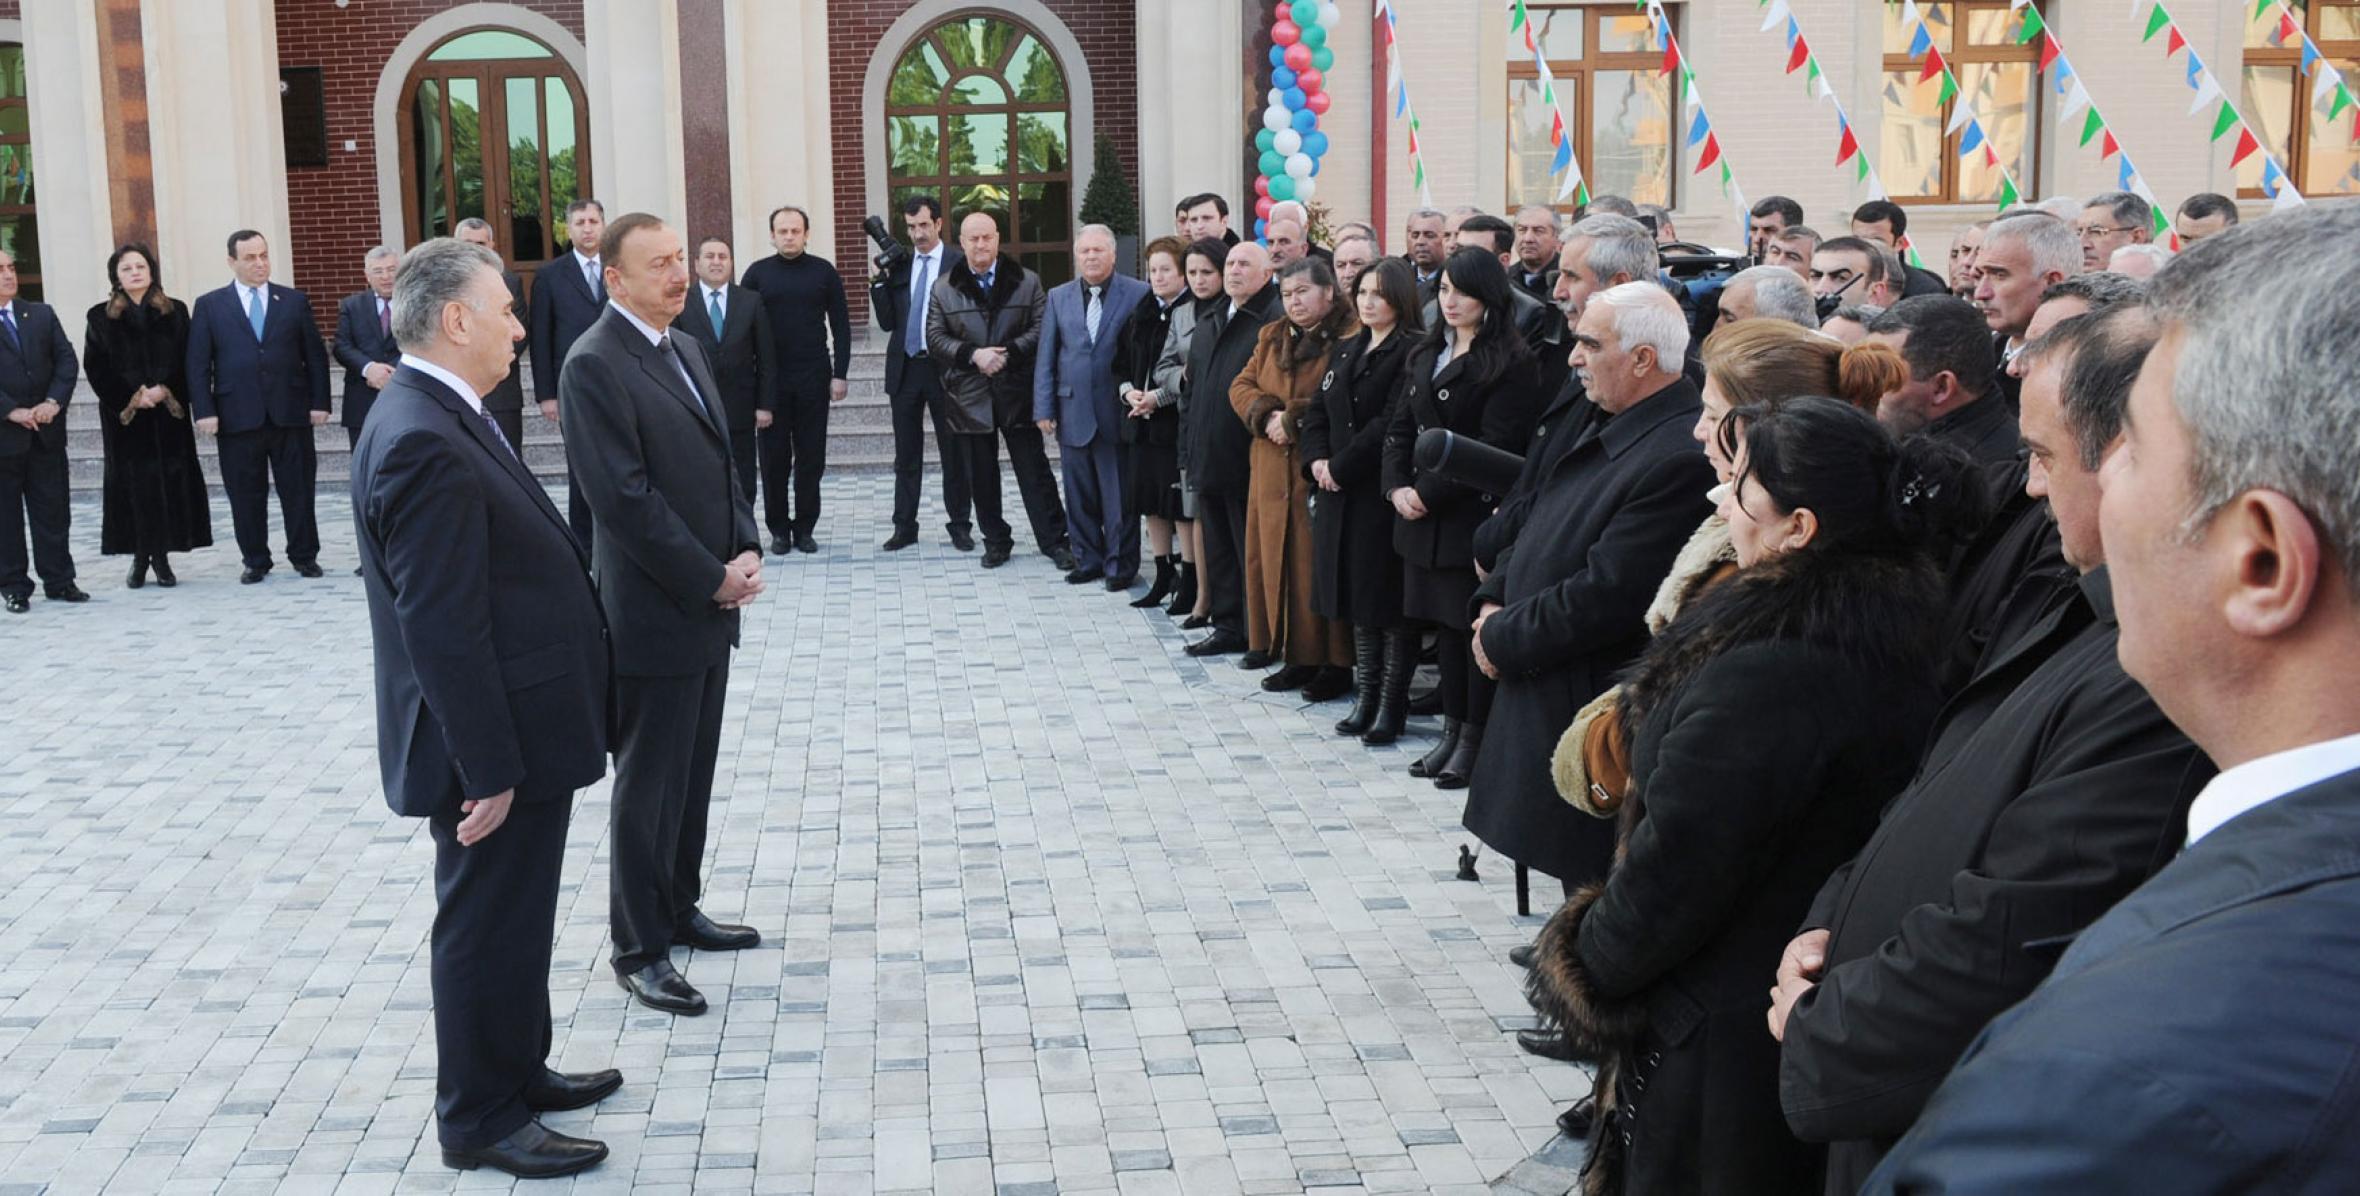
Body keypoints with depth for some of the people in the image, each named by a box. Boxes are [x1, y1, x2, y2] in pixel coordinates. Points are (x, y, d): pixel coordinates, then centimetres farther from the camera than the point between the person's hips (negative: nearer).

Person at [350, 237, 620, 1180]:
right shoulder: (423, 443, -24)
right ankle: (480, 1121, 20)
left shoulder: (442, 416, 8)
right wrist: (490, 769, -22)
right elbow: (441, 629, -26)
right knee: (488, 926, 5)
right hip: (494, 747, -10)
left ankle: (517, 1072, 38)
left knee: (514, 917, 22)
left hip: (519, 732, 10)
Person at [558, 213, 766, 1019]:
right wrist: (712, 580, -16)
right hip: (654, 613, -8)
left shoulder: (685, 347, 13)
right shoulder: (595, 364, -15)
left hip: (712, 604, 8)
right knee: (649, 785, 2)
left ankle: (679, 911, 31)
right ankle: (637, 949, 13)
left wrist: (747, 551, 0)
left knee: (693, 772, 17)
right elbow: (625, 497, -20)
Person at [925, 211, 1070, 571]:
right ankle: (995, 540, 20)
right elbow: (935, 338, 1)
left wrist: (1009, 353, -17)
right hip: (970, 396, 1)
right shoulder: (943, 288, 5)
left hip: (1017, 392, -1)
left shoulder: (1026, 281, 3)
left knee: (1034, 469, 1)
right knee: (981, 474, 8)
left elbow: (1039, 329, -1)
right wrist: (972, 355, -15)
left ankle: (1053, 540, 8)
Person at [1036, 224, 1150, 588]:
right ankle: (1087, 560, 22)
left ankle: (1120, 565, 12)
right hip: (1073, 412, 4)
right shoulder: (1058, 298, 9)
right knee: (1080, 494, 11)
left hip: (1117, 412, -4)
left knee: (1120, 495, 2)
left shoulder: (1138, 294, -3)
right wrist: (1043, 409, 3)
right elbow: (1046, 358, 9)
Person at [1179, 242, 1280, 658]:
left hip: (1248, 463, -8)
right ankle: (1228, 627, 24)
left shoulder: (1275, 320, -10)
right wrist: (1188, 447, 16)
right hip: (1209, 460, 8)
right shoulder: (1209, 324, 17)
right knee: (1218, 549, 15)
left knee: (1253, 554, 0)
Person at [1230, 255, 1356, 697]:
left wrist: (1293, 419, -14)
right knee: (1277, 561, 8)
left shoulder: (1351, 340, -8)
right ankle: (1299, 657, 18)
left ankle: (1336, 663, 5)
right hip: (1274, 474, 7)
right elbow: (1241, 386, 11)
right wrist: (1267, 414, -9)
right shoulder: (1272, 337, 17)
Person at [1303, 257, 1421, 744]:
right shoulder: (1346, 352, 16)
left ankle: (1392, 704, 5)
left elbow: (1391, 424, -17)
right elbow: (1317, 412, 14)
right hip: (1341, 495, 8)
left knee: (1390, 603, -2)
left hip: (1384, 494, -8)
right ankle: (1366, 697, 19)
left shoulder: (1413, 352, -9)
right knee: (1356, 598, 11)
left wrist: (1341, 466, -14)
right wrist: (1318, 460, -4)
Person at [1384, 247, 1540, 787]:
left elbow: (1495, 446, -16)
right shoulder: (1427, 355, 15)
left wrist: (1429, 493, -15)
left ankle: (1475, 739, 9)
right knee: (1444, 623, 12)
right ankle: (1452, 731, 22)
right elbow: (1400, 427, 14)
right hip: (1423, 516, 7)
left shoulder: (1511, 363, -9)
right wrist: (1398, 487, -3)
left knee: (1475, 626, -1)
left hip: (1475, 514, -7)